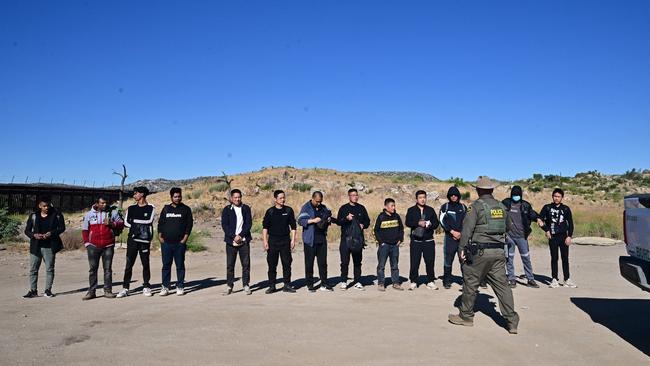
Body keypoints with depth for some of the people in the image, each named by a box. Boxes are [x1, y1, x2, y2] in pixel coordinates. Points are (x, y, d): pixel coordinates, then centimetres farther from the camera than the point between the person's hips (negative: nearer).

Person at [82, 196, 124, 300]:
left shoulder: (113, 212, 4)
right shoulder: (89, 214, 7)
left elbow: (121, 224, 5)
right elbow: (84, 229, 11)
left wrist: (112, 224, -13)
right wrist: (87, 242, 4)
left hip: (108, 245, 0)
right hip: (93, 246, 1)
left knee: (108, 268, 3)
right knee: (93, 268, 4)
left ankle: (107, 290, 9)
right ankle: (91, 291, 9)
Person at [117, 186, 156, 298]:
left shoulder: (150, 208, 4)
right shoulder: (131, 208, 14)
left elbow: (149, 221, -9)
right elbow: (126, 222, 7)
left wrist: (134, 221, -2)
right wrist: (136, 227, -6)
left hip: (145, 239, -2)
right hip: (132, 239, 2)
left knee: (145, 264, 3)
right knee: (129, 264, 0)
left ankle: (146, 287, 12)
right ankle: (125, 288, 4)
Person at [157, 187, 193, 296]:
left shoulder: (186, 209, 5)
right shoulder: (166, 209, 12)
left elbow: (189, 224, 2)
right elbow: (160, 223, 13)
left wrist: (185, 238, -6)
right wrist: (160, 236, 2)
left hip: (180, 243, -2)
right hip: (166, 242, 2)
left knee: (180, 265, 3)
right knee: (166, 265, 5)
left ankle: (180, 287, 9)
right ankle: (165, 287, 12)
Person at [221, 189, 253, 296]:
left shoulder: (246, 208, 7)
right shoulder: (226, 210, 4)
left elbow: (249, 223, 0)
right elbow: (224, 225, -3)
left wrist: (240, 235, -11)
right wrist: (233, 236, -13)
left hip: (244, 240, 1)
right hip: (230, 241, 0)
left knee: (246, 264, 2)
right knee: (229, 265, 3)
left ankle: (246, 285, 12)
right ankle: (229, 286, 12)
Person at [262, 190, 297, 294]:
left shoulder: (289, 210, 5)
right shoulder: (270, 211, 3)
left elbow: (293, 226, 8)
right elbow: (265, 227, 4)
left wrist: (293, 240, 1)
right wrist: (265, 241, -4)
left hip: (285, 240, 1)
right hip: (272, 241, -1)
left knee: (287, 263, 2)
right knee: (272, 264, 3)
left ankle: (287, 285, 12)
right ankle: (271, 286, 12)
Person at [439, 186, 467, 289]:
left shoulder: (463, 207, 12)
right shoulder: (445, 207, 7)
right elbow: (442, 221, -1)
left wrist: (460, 233, -5)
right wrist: (452, 232, -10)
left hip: (462, 237, 1)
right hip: (449, 237, -1)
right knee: (448, 260, 0)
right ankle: (447, 281, 8)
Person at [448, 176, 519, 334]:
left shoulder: (476, 206, -8)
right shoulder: (501, 207, 10)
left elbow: (467, 228, -13)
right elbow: (506, 228, 16)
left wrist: (461, 248, -8)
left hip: (480, 251, -6)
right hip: (499, 251, 6)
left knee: (470, 283, 7)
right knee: (502, 284, 7)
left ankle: (466, 316, 18)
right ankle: (512, 321, 5)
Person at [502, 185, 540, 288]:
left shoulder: (525, 205, 5)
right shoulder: (506, 203, 2)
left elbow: (532, 214, 9)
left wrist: (538, 219, -12)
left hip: (521, 235, 1)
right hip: (509, 235, -1)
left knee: (526, 257, 5)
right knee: (509, 257, 5)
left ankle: (530, 279, 16)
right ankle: (511, 279, 14)